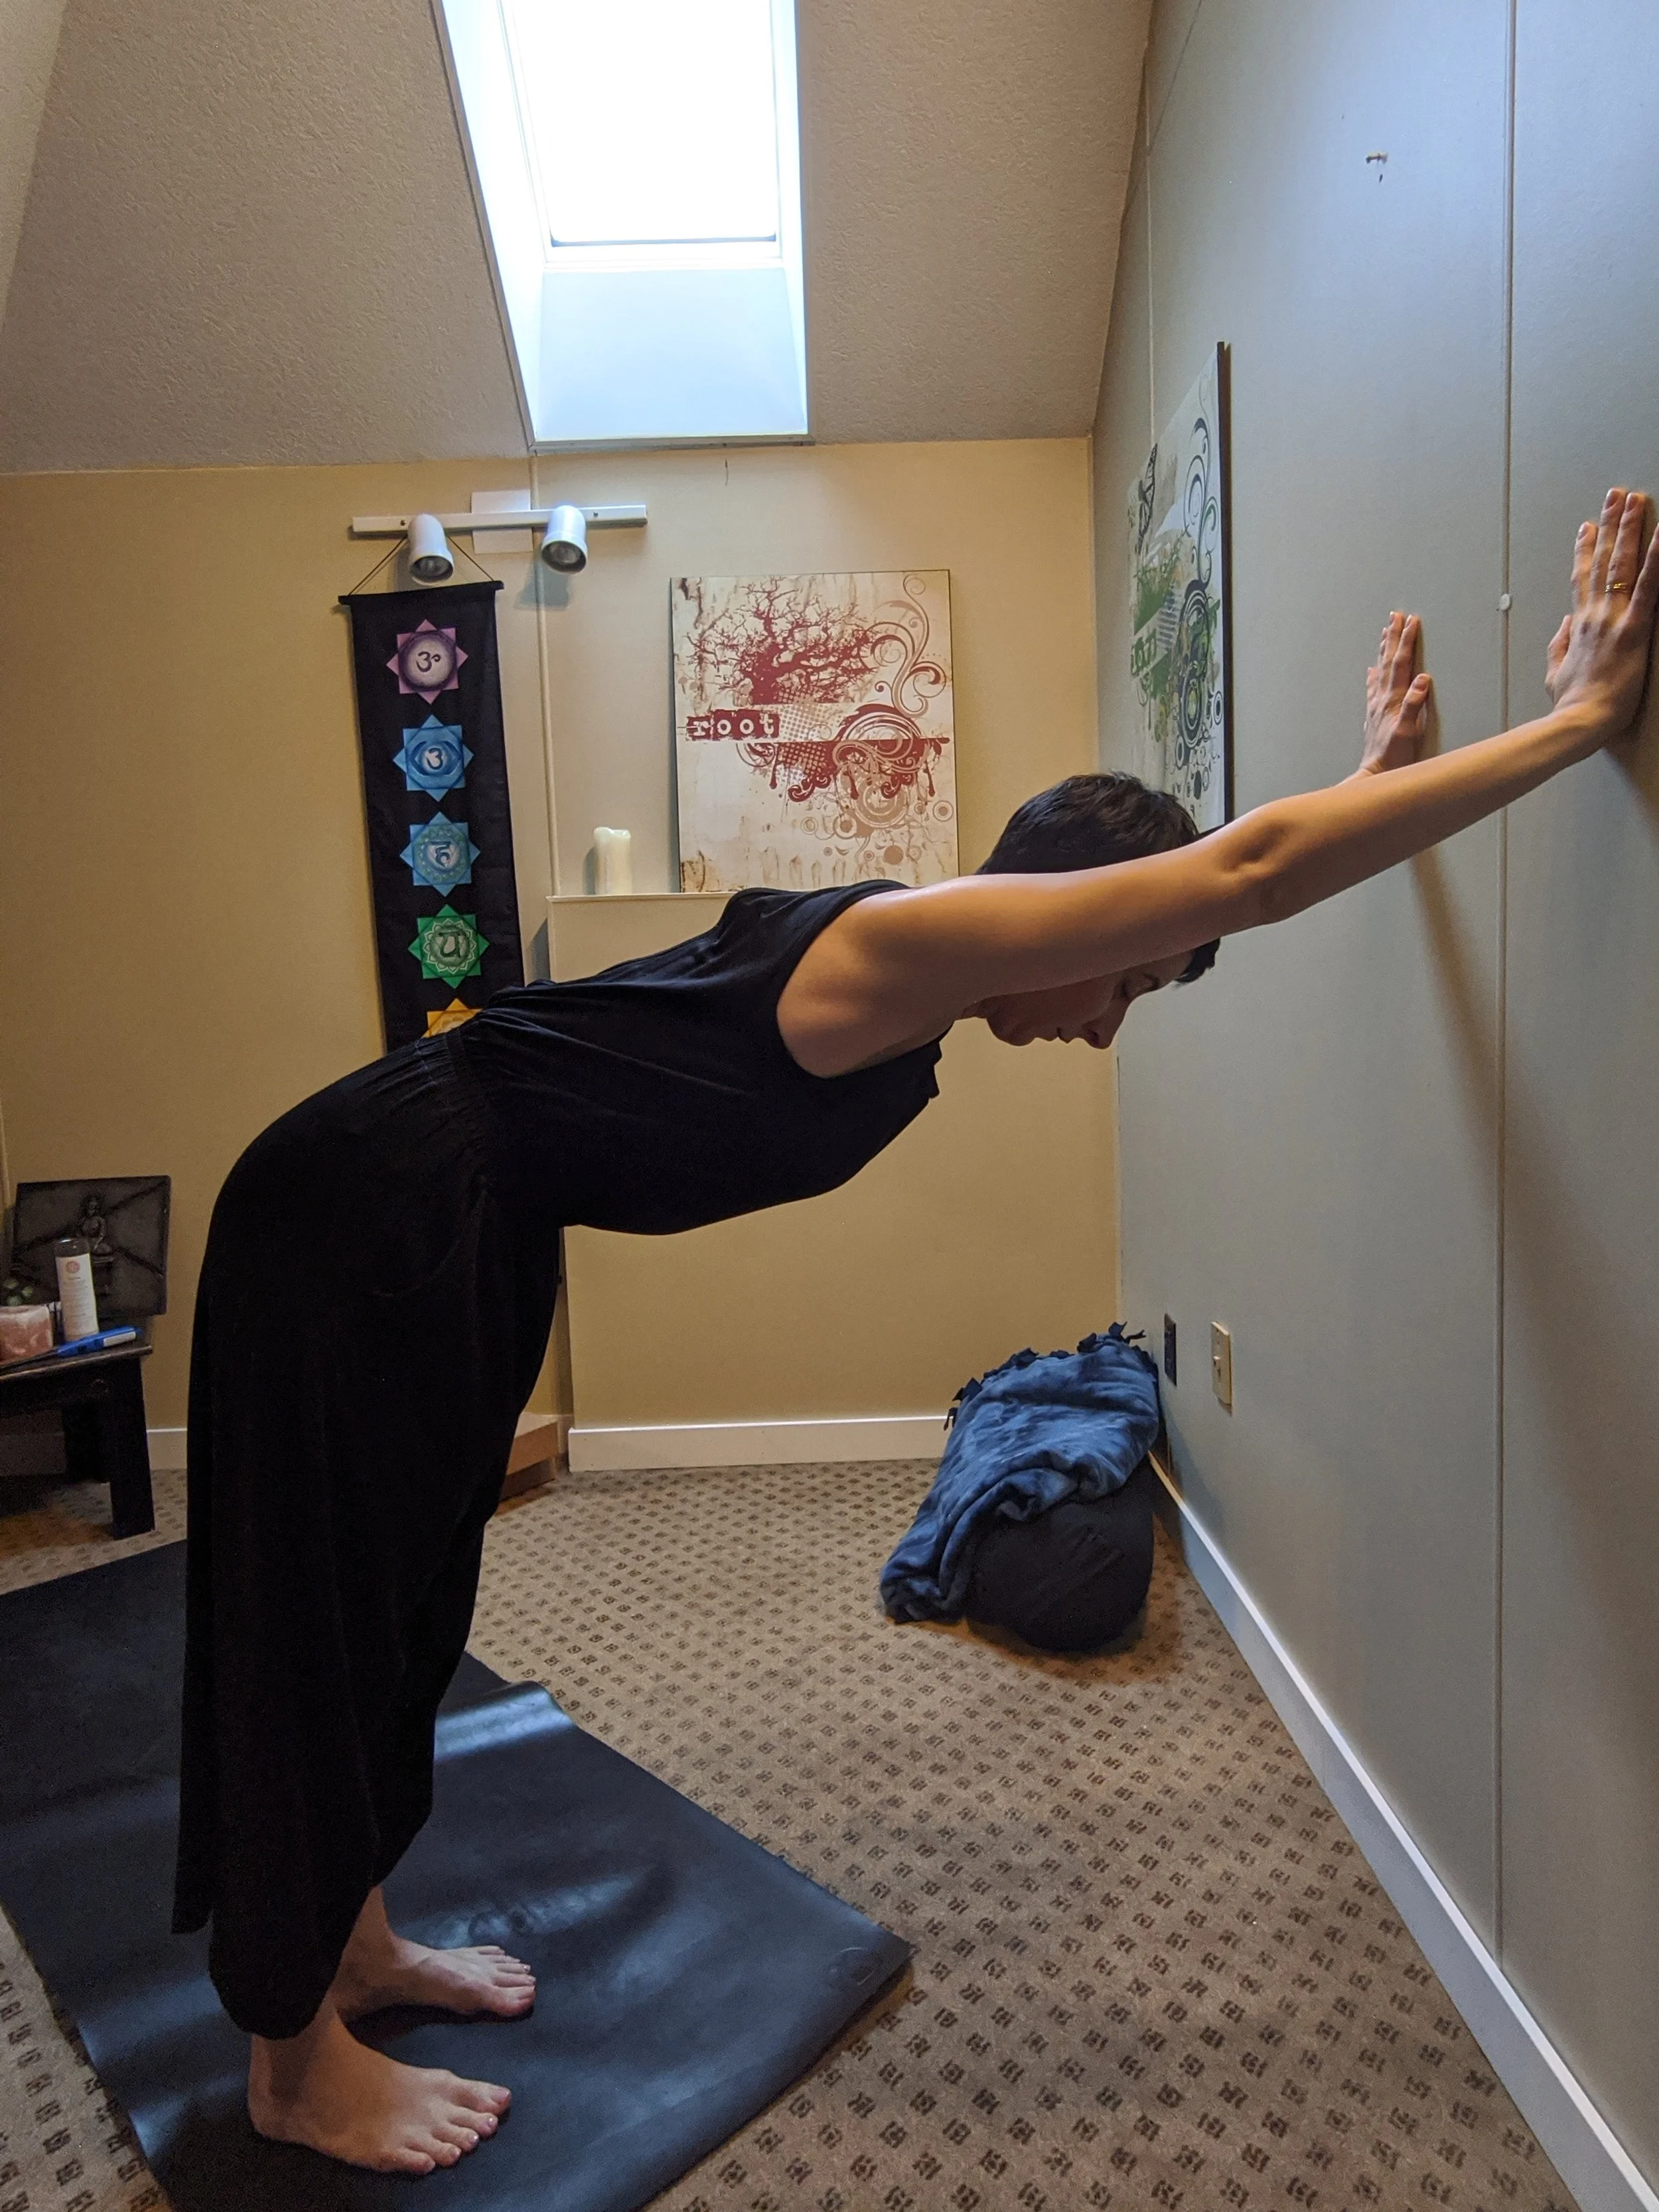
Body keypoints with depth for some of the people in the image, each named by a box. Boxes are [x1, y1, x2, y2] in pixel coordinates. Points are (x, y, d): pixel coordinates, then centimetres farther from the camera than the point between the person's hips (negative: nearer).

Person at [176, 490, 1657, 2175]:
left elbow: (1230, 877, 14)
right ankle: (295, 2066, 26)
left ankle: (351, 1939, 40)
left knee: (406, 1598, 19)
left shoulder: (921, 971, 2)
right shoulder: (900, 948, -25)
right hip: (371, 1211, -9)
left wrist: (1370, 778, 13)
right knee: (324, 1610, 5)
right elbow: (1243, 869, -32)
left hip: (469, 1229, 9)